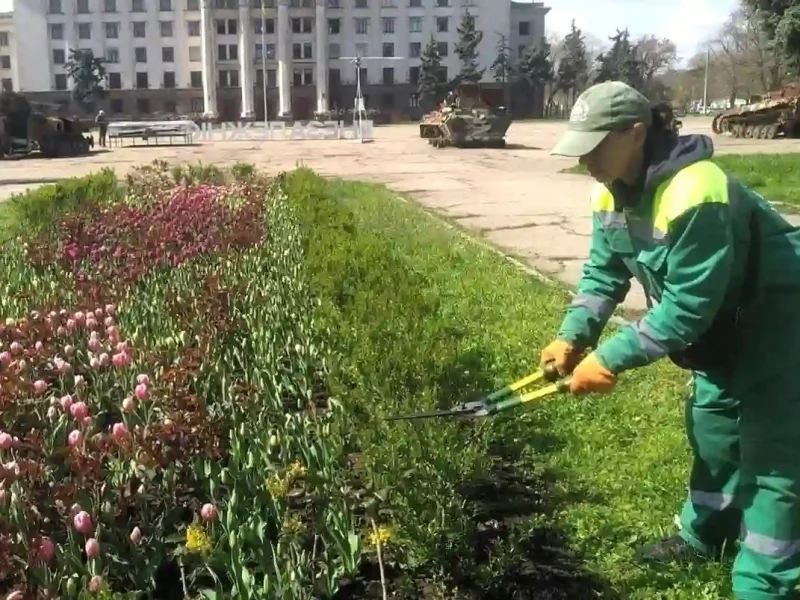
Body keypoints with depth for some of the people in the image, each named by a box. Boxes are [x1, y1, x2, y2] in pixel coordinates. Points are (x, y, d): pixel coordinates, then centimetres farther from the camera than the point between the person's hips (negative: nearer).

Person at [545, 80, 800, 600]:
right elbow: (604, 271, -1)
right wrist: (573, 337, -14)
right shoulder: (613, 191, -7)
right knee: (711, 421, 18)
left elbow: (687, 306, -34)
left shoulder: (694, 194, -36)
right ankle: (707, 533, 37)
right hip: (724, 315, 9)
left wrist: (611, 358, -30)